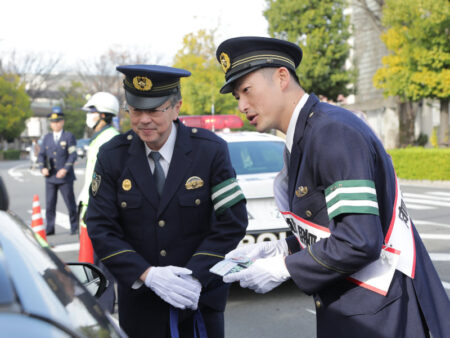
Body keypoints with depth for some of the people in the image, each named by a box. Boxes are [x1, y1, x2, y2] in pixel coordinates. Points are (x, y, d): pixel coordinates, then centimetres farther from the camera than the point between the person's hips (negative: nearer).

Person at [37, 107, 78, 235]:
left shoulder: (69, 136, 1)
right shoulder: (47, 138, 13)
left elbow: (73, 155, -6)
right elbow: (41, 154, 11)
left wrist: (65, 169, -18)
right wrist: (43, 168, -7)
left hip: (65, 177, -4)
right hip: (50, 177, 4)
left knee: (70, 204, 0)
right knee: (49, 204, 4)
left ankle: (74, 227, 11)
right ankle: (49, 229, 13)